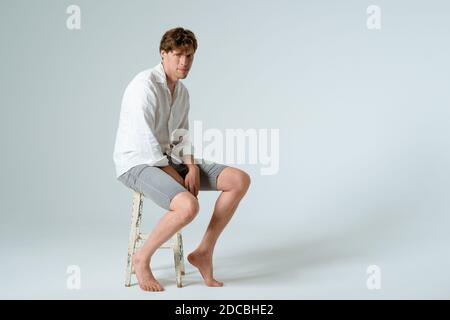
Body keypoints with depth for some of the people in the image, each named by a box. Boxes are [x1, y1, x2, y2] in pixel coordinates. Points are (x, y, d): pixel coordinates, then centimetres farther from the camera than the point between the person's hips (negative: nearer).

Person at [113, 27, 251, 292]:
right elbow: (144, 142, -21)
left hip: (171, 161, 9)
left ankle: (204, 252, -1)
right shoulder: (145, 85, -17)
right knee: (188, 206, -36)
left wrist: (192, 167, -3)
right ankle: (142, 259, -10)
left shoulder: (183, 92, 11)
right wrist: (174, 176, -16)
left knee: (240, 180, -5)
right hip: (139, 164, -9)